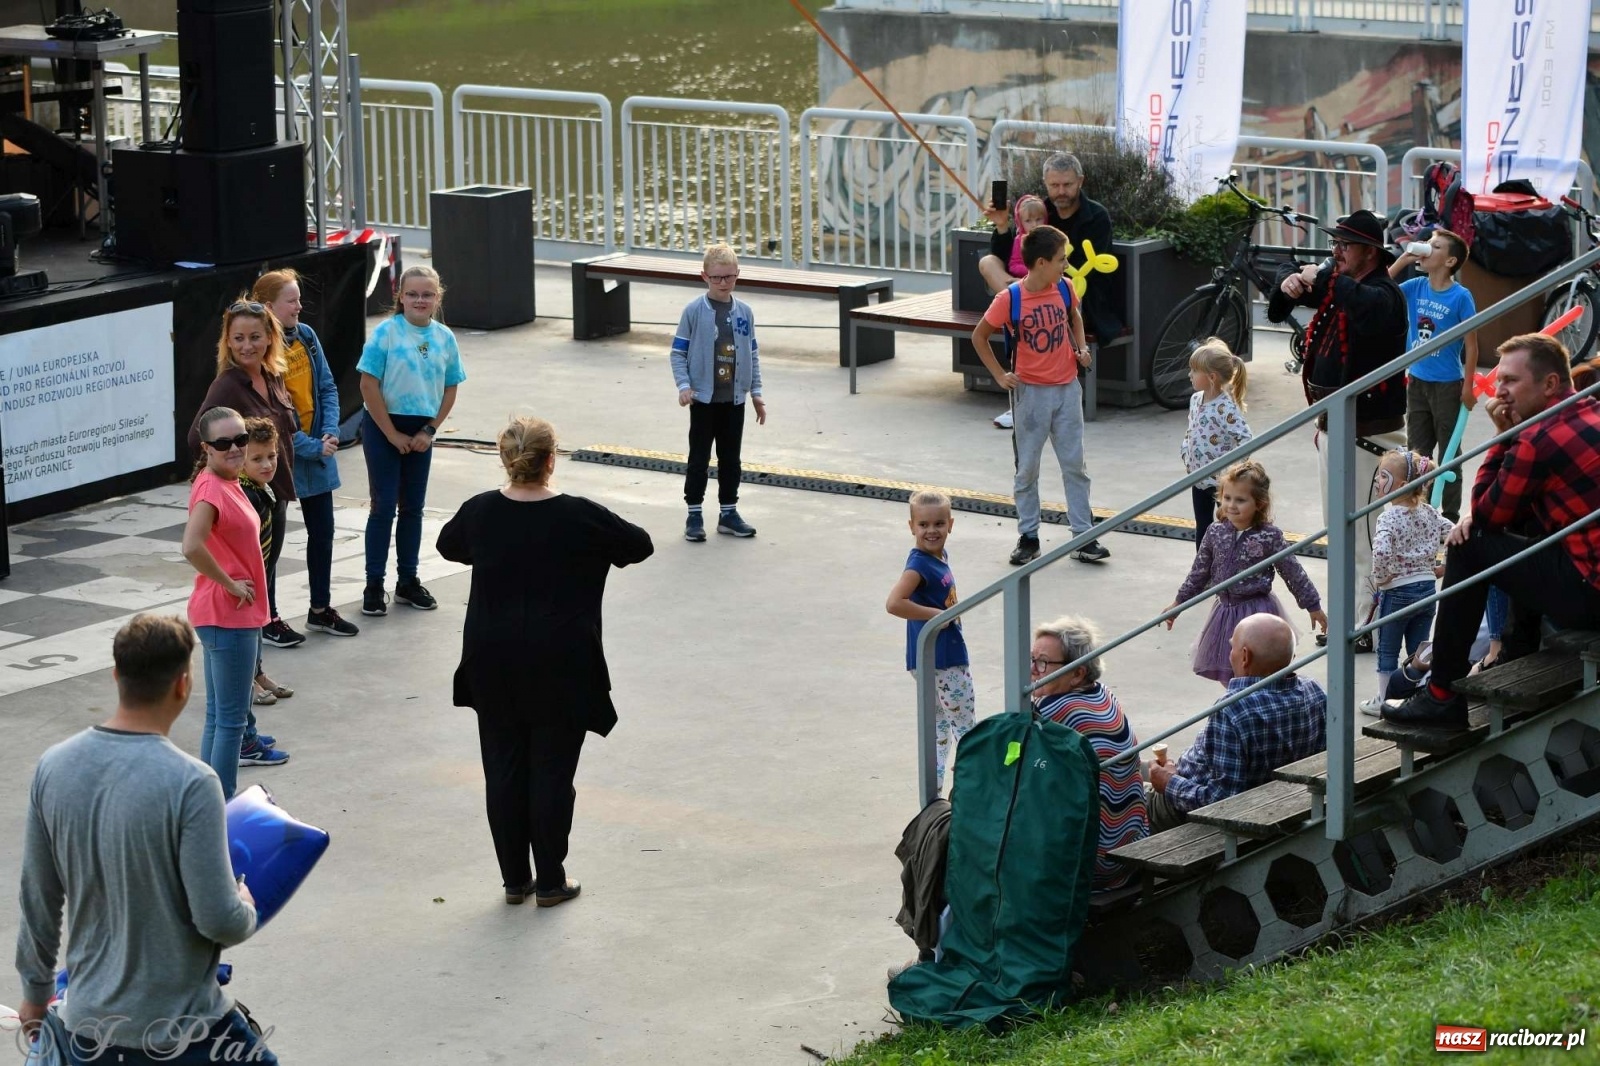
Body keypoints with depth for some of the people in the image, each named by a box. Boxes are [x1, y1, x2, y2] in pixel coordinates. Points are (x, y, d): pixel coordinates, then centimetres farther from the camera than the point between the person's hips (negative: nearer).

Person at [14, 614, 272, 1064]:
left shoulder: (54, 767, -5)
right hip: (183, 1027, -5)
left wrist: (36, 990, 20)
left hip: (90, 1022, 5)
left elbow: (38, 900, 5)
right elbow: (219, 920, -19)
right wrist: (247, 909, 5)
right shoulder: (189, 784, -21)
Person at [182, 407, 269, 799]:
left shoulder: (227, 483, 8)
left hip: (235, 616, 10)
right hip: (227, 618, -10)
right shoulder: (212, 489, -21)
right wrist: (229, 584, -23)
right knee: (231, 718, -3)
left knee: (219, 714, 16)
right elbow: (192, 547, -35)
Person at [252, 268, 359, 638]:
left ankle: (320, 610, 29)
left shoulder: (306, 336, 0)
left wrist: (331, 433, -9)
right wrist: (312, 447, -19)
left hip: (317, 449, 7)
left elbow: (327, 388, 6)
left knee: (322, 530, 14)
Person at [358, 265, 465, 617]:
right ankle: (374, 586, 5)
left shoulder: (444, 337, 0)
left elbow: (450, 390, 7)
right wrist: (392, 434, -13)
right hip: (383, 427, -4)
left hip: (420, 432, 4)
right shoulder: (386, 332, -12)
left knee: (413, 507, 12)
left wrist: (429, 431, -4)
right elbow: (369, 385, -14)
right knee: (384, 506, -2)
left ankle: (407, 581, 23)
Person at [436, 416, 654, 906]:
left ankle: (515, 878, 18)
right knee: (552, 770, 6)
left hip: (493, 667, 3)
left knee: (504, 769, 11)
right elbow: (640, 545, 3)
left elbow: (447, 544, 17)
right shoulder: (580, 517, -13)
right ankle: (550, 881, 13)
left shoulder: (480, 512, -5)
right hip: (560, 668, -3)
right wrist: (596, 551, 21)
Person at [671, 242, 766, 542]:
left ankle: (729, 513, 20)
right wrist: (684, 385, -16)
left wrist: (756, 392, 8)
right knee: (699, 458, 3)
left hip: (734, 399, 3)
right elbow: (678, 352, -5)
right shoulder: (695, 311, -8)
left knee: (731, 458, 11)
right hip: (704, 398, -3)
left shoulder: (744, 312, 3)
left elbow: (753, 354, 9)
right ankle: (694, 514, 11)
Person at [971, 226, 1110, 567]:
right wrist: (1000, 375, -8)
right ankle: (1028, 538, 17)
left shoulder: (1064, 288, -3)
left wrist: (1081, 348, 4)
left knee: (1075, 465, 6)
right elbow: (978, 337, -4)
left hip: (1067, 388, 3)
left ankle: (1084, 537, 11)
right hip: (1031, 391, -3)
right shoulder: (1010, 299, -16)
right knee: (1027, 468, 7)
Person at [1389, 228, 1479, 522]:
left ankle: (1450, 516, 13)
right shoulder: (1415, 287, 1)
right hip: (1417, 382, 5)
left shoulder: (1461, 296, -13)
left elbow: (1471, 344, -10)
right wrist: (1401, 261, -9)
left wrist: (1468, 387, -12)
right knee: (1416, 453, 13)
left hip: (1447, 385, -5)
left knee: (1448, 453, 5)